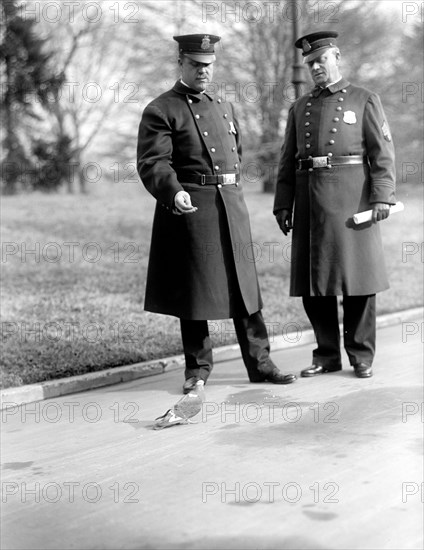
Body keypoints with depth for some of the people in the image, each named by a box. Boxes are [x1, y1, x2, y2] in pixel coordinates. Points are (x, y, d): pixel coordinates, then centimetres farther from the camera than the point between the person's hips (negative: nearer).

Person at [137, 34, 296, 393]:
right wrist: (174, 192, -30)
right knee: (193, 292, 1)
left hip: (232, 208, 6)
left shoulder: (225, 107, 18)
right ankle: (197, 367, 14)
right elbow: (152, 162, -14)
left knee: (245, 288, 7)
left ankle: (260, 364, 14)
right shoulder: (161, 111, -3)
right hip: (189, 210, -5)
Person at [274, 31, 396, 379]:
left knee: (357, 279, -1)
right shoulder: (300, 108, 17)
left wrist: (382, 197, -12)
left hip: (352, 200, -4)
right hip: (310, 203, 4)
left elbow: (383, 153, -1)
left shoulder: (366, 101, 6)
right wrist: (283, 205, 6)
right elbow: (288, 162, 15)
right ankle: (327, 355, 15)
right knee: (313, 284, 4)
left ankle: (362, 356, 10)